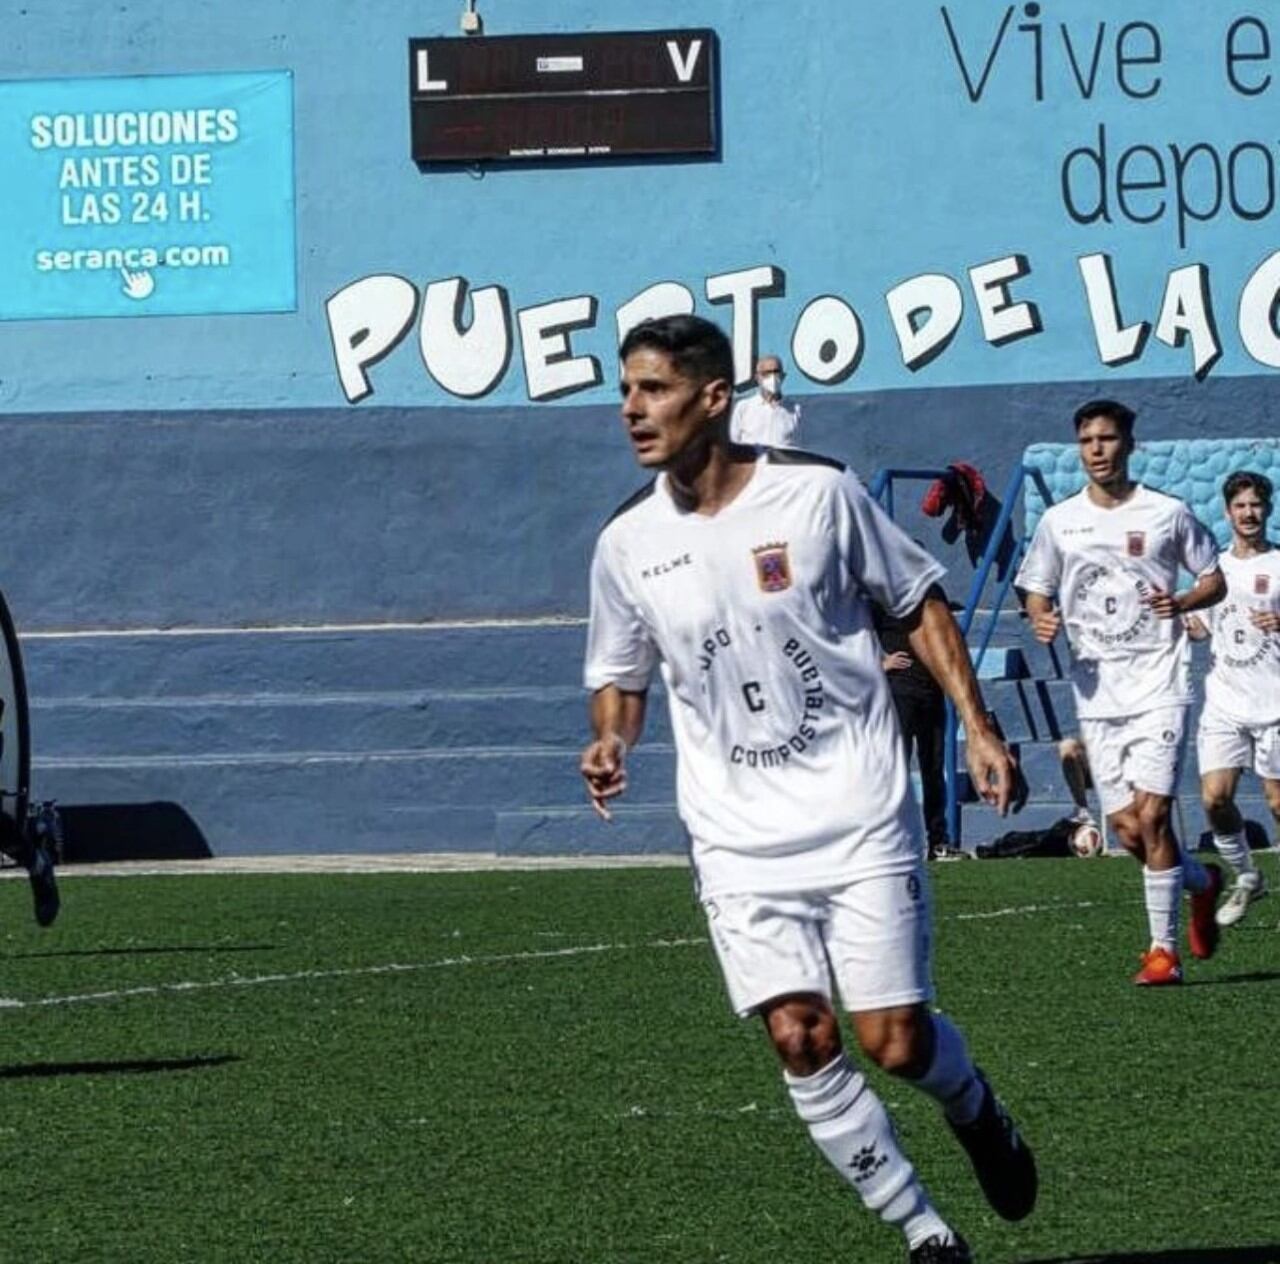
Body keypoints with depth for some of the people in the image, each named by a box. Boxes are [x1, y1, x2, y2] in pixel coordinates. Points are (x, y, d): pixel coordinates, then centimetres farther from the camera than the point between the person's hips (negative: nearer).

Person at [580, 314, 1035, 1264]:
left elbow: (920, 601, 4)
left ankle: (979, 1116, 31)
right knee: (800, 1038, -11)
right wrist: (610, 744, -6)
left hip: (861, 817, -2)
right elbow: (620, 673, 15)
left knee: (894, 1041, -5)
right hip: (740, 838, 2)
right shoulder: (627, 544, 1)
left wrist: (977, 726, -2)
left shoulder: (818, 493, -8)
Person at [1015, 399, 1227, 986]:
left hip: (1158, 683, -3)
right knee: (1127, 830, 2)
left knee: (1150, 815, -15)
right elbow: (1036, 591, 16)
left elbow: (1215, 580, 10)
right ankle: (1202, 882, 32)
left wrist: (1181, 602, -11)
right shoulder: (1058, 521, 8)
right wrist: (1042, 620, -7)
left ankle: (1164, 948, -7)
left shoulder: (1168, 514, 1)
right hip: (1095, 691, 3)